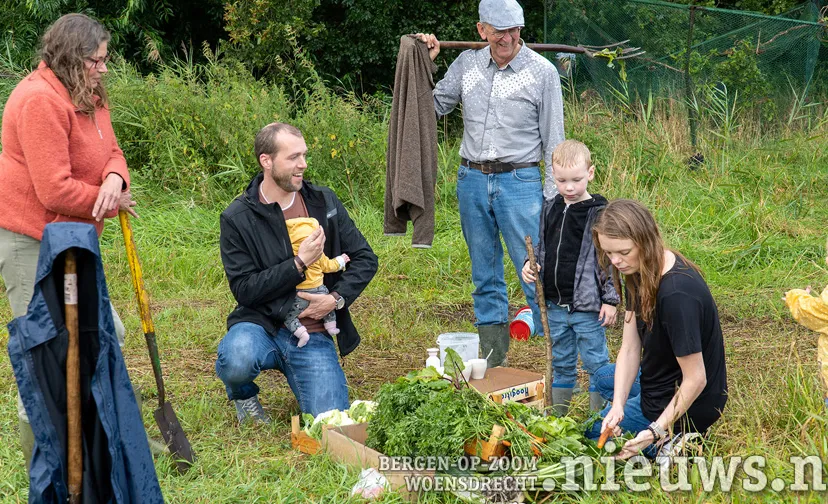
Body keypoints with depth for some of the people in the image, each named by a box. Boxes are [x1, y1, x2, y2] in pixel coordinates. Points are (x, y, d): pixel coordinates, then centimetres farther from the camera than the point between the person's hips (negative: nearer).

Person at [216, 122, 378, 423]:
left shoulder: (324, 203, 5)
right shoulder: (237, 218, -5)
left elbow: (365, 259, 9)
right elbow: (244, 289, -10)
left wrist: (336, 298, -8)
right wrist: (299, 264, -16)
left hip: (314, 335, 3)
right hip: (261, 326, -3)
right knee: (237, 359, -39)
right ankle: (242, 394, 2)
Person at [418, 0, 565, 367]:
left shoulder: (542, 72, -5)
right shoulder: (467, 64, 5)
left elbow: (553, 140, -2)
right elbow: (434, 107, 16)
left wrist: (552, 197, -6)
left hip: (519, 182, -4)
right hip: (471, 181, 4)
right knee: (485, 278, 11)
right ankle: (492, 366, 20)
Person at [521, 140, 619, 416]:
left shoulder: (599, 213, -10)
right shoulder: (550, 209, 7)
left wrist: (610, 299, -11)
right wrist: (530, 265, -2)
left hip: (588, 306, -6)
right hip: (555, 305, 6)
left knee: (595, 362, 3)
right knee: (561, 364, 17)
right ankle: (557, 416, 28)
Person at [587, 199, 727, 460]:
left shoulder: (677, 294, -35)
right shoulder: (639, 272, -6)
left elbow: (696, 379, -29)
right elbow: (630, 347, -4)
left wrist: (656, 431, -29)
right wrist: (618, 406, -16)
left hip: (687, 406, -9)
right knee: (604, 377, 34)